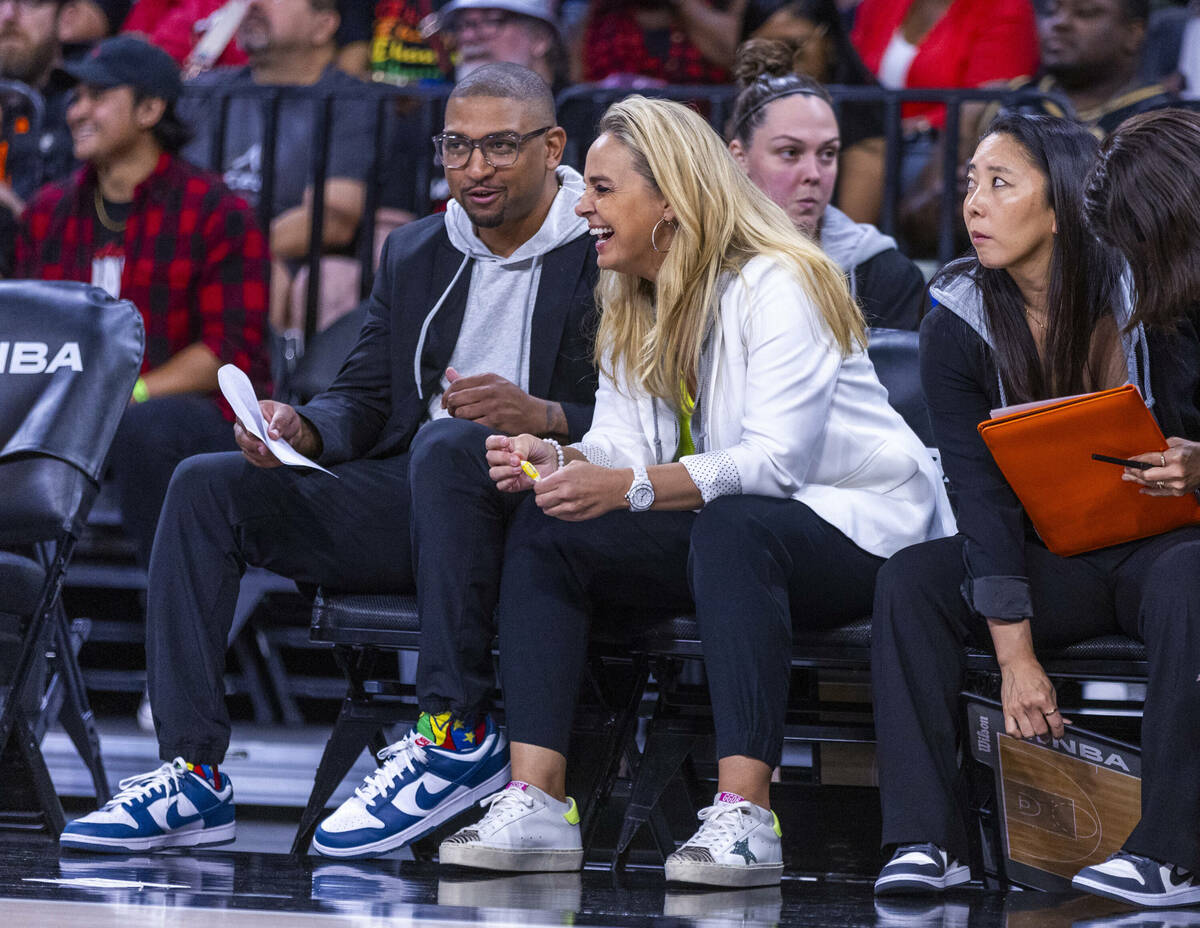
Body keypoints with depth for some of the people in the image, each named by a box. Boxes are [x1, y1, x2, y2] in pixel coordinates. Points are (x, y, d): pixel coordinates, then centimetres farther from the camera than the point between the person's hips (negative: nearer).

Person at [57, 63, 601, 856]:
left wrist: (541, 416, -29)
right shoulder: (415, 253, 17)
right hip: (410, 499, 7)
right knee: (207, 486, -8)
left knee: (446, 445, -39)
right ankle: (192, 771, -18)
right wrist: (301, 431, -8)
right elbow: (365, 398, 15)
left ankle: (458, 731, -32)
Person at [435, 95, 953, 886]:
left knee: (730, 529, -40)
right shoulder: (633, 308, 11)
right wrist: (554, 459, -20)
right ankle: (538, 801, -25)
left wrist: (630, 487, -35)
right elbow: (622, 446, 3)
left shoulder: (777, 285, -15)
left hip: (860, 527, -8)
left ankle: (745, 815, -45)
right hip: (727, 535, 8)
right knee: (544, 527, -13)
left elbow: (777, 461, -26)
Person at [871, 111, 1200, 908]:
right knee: (910, 581, -22)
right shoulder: (958, 330, -5)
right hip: (1047, 562, 3)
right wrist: (1015, 655, -20)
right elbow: (982, 493, -12)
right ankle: (925, 841, -26)